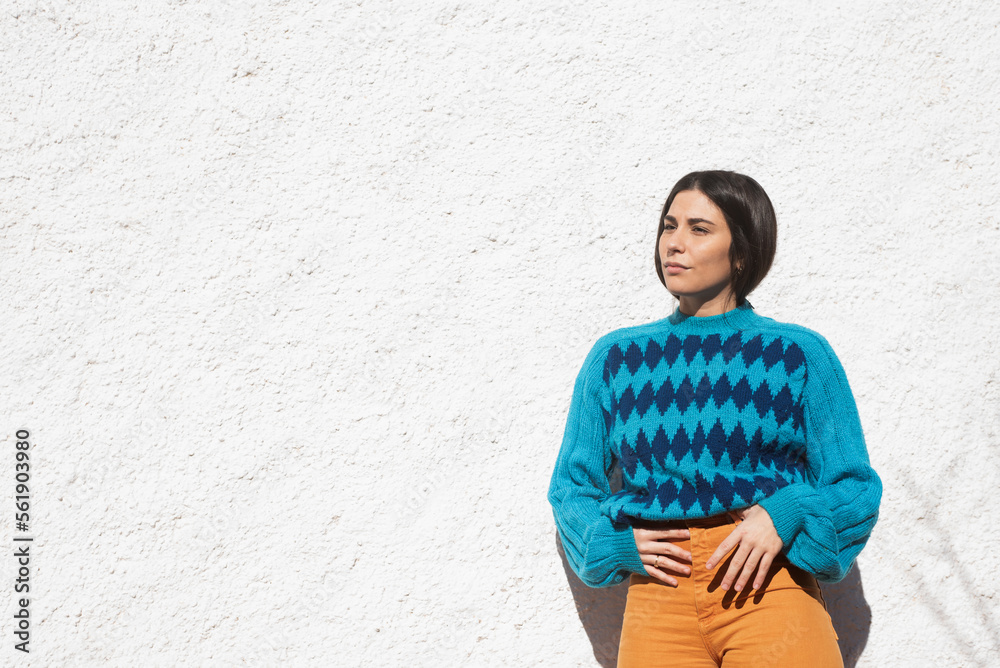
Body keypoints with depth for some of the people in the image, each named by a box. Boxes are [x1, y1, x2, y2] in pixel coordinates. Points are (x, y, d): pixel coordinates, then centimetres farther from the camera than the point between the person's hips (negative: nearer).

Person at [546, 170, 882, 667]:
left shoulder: (799, 355, 7)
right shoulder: (616, 358, 14)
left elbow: (855, 486, 8)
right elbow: (572, 486, 20)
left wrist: (786, 514, -11)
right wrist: (616, 544, 1)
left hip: (768, 585, -2)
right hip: (658, 590, 2)